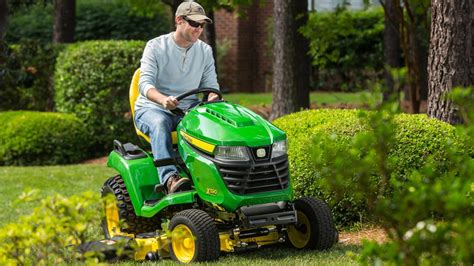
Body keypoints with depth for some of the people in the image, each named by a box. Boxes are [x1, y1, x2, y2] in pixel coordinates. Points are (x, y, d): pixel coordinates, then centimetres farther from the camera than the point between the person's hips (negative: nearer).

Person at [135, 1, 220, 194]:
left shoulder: (205, 51, 9)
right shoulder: (155, 47, -5)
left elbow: (210, 85, 7)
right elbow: (145, 84, -16)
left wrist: (212, 97, -20)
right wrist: (163, 99, -39)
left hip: (187, 111, 3)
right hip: (151, 109, -3)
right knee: (159, 124, -39)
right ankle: (170, 179, -56)